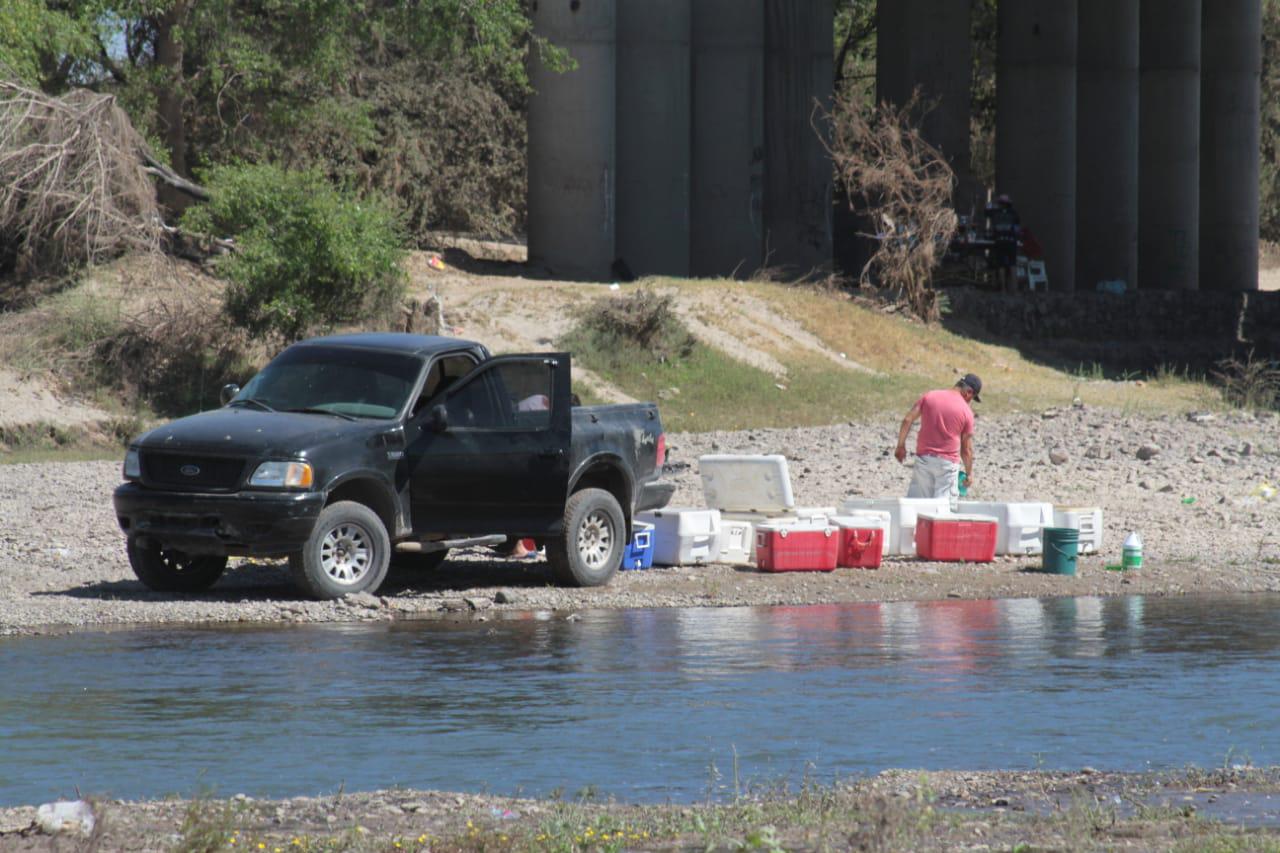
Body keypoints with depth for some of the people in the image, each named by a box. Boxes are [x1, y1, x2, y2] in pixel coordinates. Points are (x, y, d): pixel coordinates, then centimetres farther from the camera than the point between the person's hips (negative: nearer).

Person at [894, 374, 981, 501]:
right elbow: (966, 449, 0)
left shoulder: (930, 396, 3)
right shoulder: (966, 411, -4)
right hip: (947, 462, -3)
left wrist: (901, 445, 6)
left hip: (924, 458, 3)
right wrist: (969, 474, 11)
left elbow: (907, 420, -1)